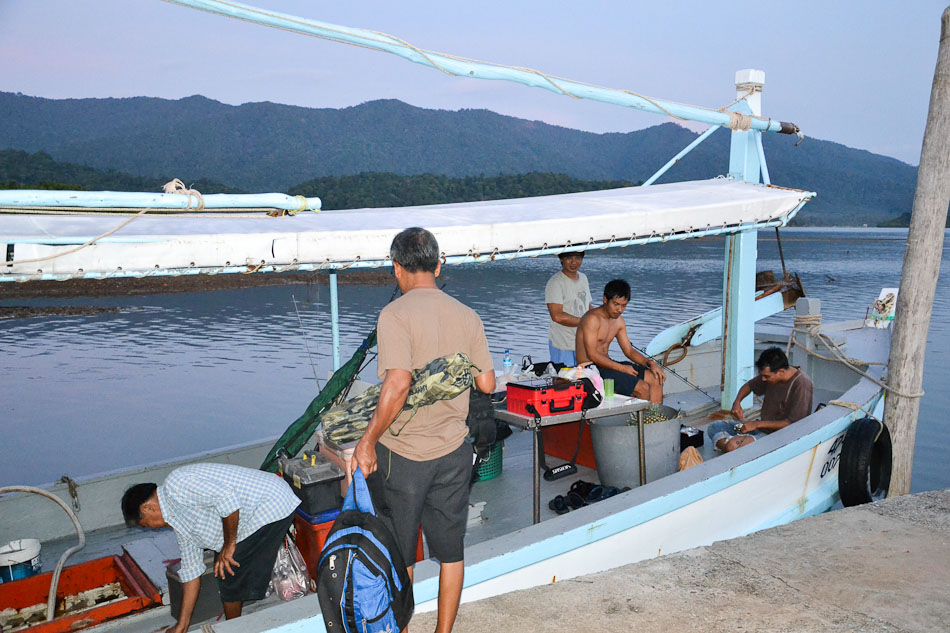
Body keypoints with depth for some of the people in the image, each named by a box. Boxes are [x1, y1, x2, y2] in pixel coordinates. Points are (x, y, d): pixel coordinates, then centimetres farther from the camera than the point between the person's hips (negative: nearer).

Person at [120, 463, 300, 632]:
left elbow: (227, 497, -27)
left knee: (230, 577, 0)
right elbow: (191, 569, 20)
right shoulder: (177, 518, 17)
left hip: (270, 508, -10)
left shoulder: (176, 484, -14)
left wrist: (229, 544, -16)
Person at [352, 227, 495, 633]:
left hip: (402, 452, -4)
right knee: (451, 549, 16)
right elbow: (486, 384, 2)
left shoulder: (395, 314, -15)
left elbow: (398, 384, -27)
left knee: (398, 554, 14)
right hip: (454, 450, 4)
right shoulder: (467, 316, 0)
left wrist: (368, 440, -18)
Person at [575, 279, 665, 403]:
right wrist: (622, 368, -22)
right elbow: (592, 355, -22)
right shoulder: (592, 319, -17)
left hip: (607, 364, 9)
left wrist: (650, 363, -3)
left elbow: (629, 351, 15)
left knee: (656, 380, 1)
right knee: (642, 388, -20)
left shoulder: (619, 321, 10)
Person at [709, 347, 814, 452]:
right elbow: (749, 385, 19)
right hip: (762, 428, 9)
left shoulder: (802, 384, -22)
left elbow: (792, 424, -24)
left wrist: (757, 424, -21)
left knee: (732, 445, -32)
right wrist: (737, 402, -2)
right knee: (714, 427, 2)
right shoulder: (770, 374, 0)